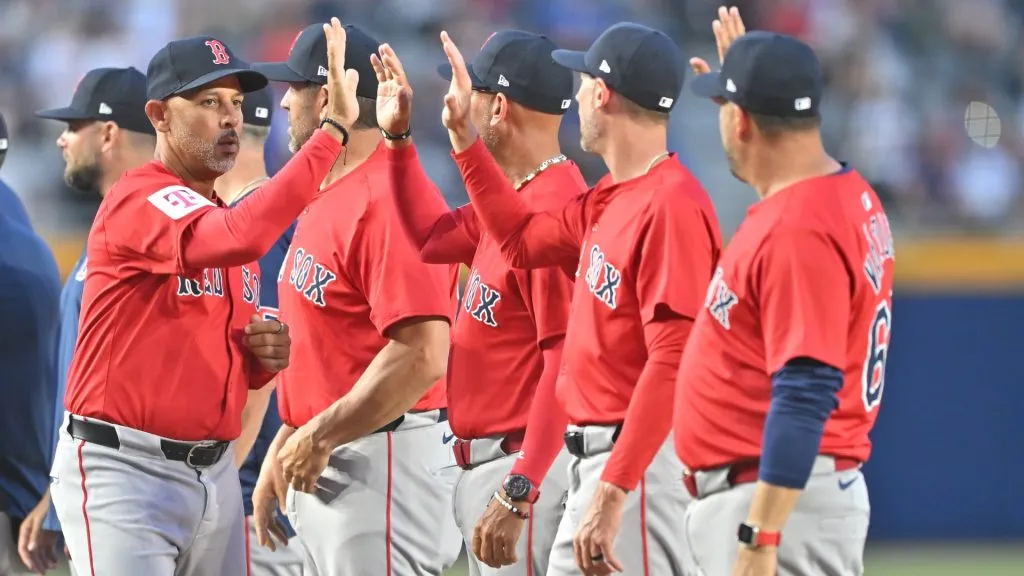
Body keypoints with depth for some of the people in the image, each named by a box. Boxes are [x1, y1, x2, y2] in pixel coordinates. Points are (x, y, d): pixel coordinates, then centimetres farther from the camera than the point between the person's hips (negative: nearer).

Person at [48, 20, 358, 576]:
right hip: (123, 471, -8)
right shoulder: (137, 200, -12)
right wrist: (332, 129, -30)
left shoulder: (224, 218, 16)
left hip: (215, 472, 9)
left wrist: (267, 355, 0)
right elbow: (240, 238, -33)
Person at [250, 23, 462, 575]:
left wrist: (319, 437, -20)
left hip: (380, 466, -11)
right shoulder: (322, 200, 16)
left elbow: (422, 356, -25)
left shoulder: (388, 202, -17)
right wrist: (281, 452, 19)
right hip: (320, 467, 11)